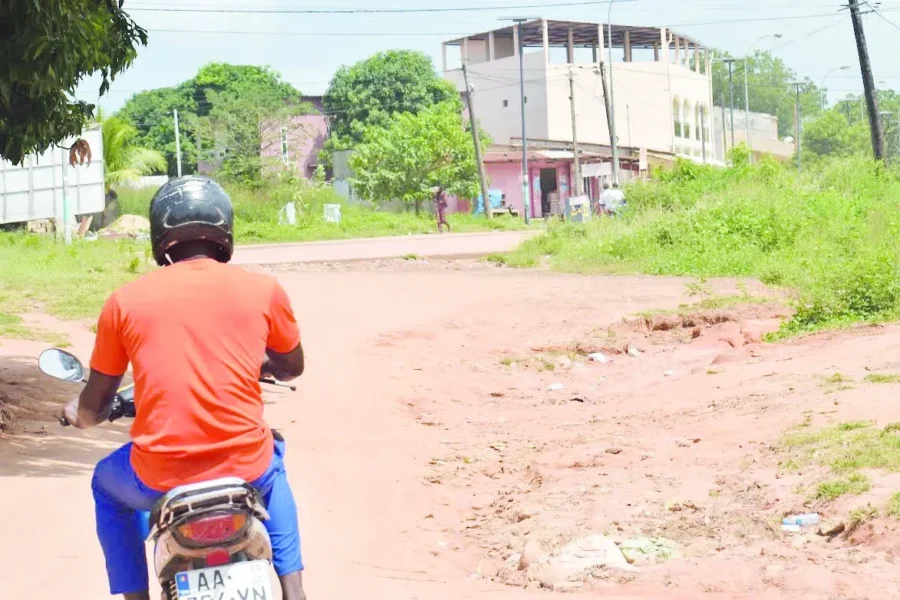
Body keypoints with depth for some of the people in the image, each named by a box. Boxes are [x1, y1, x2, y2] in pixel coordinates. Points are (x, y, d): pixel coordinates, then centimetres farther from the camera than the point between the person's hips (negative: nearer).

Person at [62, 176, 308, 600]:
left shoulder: (125, 302, 0)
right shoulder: (263, 290, 0)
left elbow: (92, 408, 8)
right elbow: (292, 367, 19)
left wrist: (82, 416, 32)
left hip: (159, 479, -1)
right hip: (245, 470, 1)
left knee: (107, 485, 34)